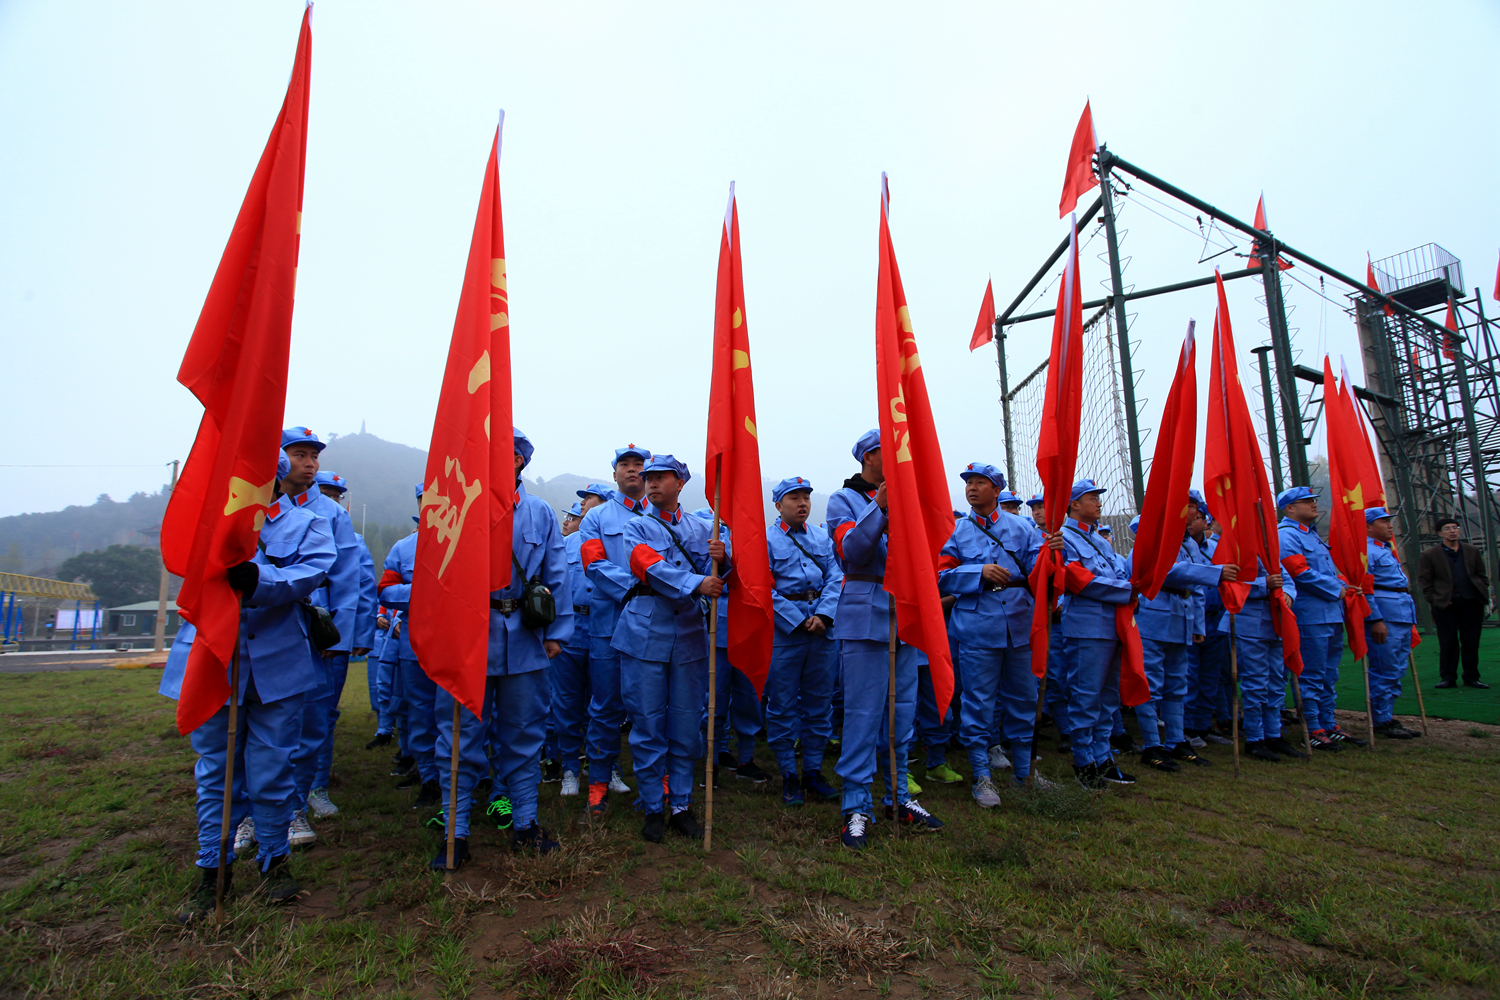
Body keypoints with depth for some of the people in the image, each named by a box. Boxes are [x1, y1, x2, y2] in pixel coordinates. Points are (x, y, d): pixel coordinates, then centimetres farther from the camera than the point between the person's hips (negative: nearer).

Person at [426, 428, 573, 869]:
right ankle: (455, 832, 19)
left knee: (524, 735, 12)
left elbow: (556, 577, 9)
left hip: (524, 639, 2)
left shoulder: (540, 514, 8)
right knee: (461, 737, 5)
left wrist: (556, 631, 5)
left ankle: (525, 823, 27)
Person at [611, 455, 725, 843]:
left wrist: (718, 562, -20)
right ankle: (652, 808, 18)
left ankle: (681, 805, 21)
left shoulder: (701, 529, 13)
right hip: (645, 632, -2)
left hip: (689, 633, 2)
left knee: (687, 724, 7)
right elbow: (650, 566, -11)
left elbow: (711, 579, 4)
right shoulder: (635, 526, 6)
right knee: (647, 723, 3)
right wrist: (695, 583, -25)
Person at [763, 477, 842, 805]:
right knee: (783, 705, 3)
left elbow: (835, 579, 5)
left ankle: (813, 772, 23)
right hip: (783, 630, -4)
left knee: (820, 702, 10)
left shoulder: (822, 539, 13)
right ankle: (789, 776, 16)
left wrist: (823, 615, -11)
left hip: (822, 628, 4)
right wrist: (798, 621, -13)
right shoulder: (766, 539, -1)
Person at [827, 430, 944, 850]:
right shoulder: (844, 500, 3)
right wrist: (880, 506, -20)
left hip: (907, 613, 6)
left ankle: (898, 797, 25)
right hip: (866, 614, -5)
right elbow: (850, 550, -13)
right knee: (863, 712, -4)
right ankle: (856, 807, 6)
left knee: (903, 711, 11)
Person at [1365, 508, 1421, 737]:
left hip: (1403, 616, 10)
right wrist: (1376, 620, -22)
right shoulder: (1366, 551, -10)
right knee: (1385, 672, -5)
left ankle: (1387, 717, 20)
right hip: (1386, 617, -10)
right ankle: (1381, 722, 2)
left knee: (1395, 672, 13)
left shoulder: (1387, 550, 21)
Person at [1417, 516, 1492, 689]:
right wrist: (1433, 600, -6)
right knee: (1448, 643, 0)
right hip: (1445, 604, -3)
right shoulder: (1429, 555, 0)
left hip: (1472, 603, 3)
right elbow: (1424, 581, 0)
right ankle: (1448, 678, 8)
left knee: (1471, 642, 7)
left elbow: (1482, 575, 14)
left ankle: (1471, 677, 16)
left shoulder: (1472, 551, 11)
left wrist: (1484, 596, 4)